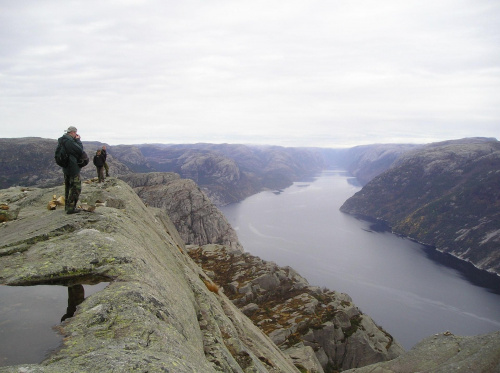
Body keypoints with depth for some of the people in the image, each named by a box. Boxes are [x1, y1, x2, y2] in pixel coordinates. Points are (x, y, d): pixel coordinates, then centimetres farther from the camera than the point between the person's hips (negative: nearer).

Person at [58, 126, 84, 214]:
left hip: (66, 168, 10)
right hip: (73, 168, -10)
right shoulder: (69, 141, -21)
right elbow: (80, 150, -19)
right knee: (76, 188, -4)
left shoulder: (63, 141, 10)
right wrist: (78, 140, -8)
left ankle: (67, 206, 29)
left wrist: (75, 140, 5)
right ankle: (71, 208, -4)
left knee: (68, 187, 19)